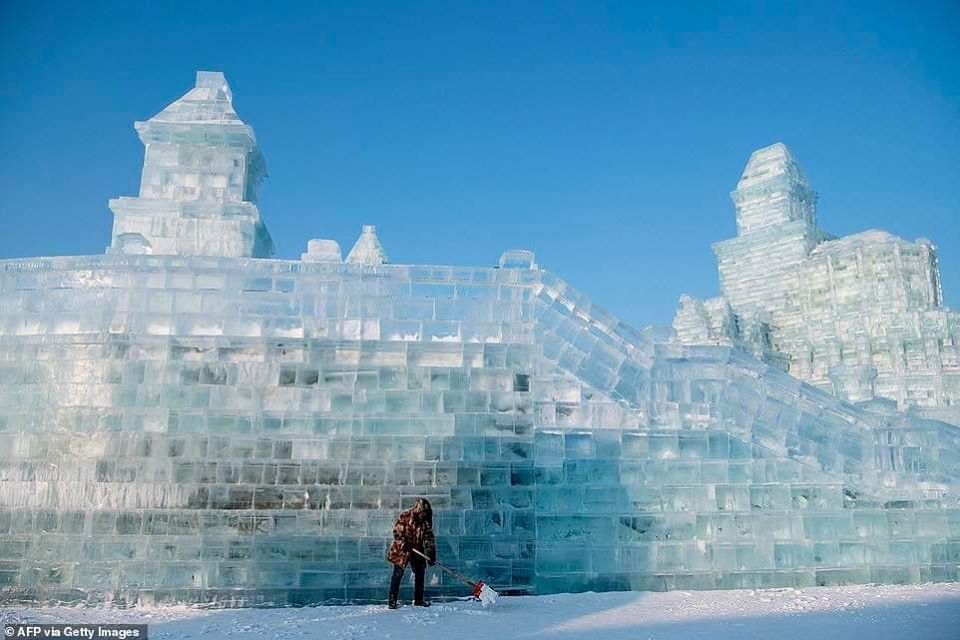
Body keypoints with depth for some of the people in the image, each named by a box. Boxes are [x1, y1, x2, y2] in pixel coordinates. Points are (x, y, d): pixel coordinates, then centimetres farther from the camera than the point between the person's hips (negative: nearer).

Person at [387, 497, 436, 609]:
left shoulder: (426, 522, -2)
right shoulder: (405, 517, -14)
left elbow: (428, 538, -2)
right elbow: (397, 532, -15)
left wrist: (431, 554, -9)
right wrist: (404, 543, -28)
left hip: (417, 551, 5)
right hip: (401, 551, -5)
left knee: (420, 574, 9)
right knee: (397, 575, -5)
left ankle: (418, 599, 22)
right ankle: (392, 601, 1)